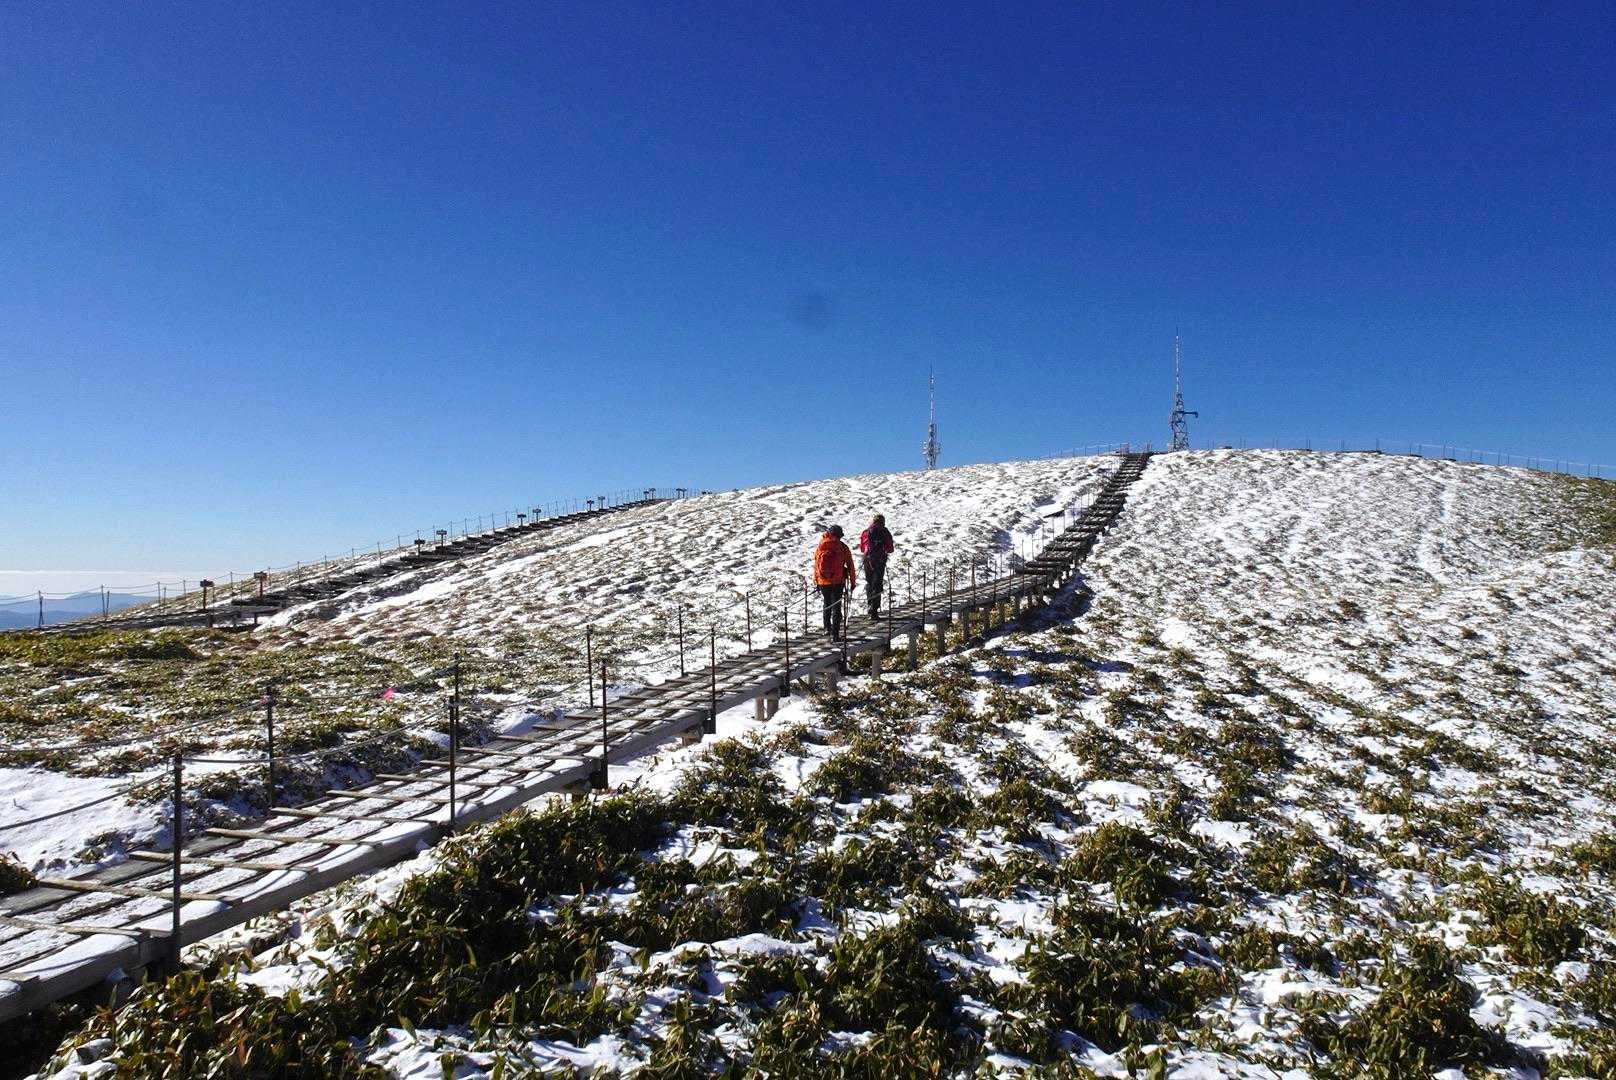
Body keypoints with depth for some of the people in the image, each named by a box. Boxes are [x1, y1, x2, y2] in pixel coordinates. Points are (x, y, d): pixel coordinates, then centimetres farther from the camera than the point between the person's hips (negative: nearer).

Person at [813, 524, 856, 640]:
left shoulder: (820, 547, 1)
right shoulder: (843, 547, -5)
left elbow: (816, 565, 6)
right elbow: (850, 566, 0)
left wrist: (816, 581, 15)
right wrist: (853, 581, 10)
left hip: (823, 582, 3)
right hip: (838, 582, -2)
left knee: (827, 605, 25)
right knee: (836, 607, 2)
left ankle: (827, 627, 31)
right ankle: (835, 634, -4)